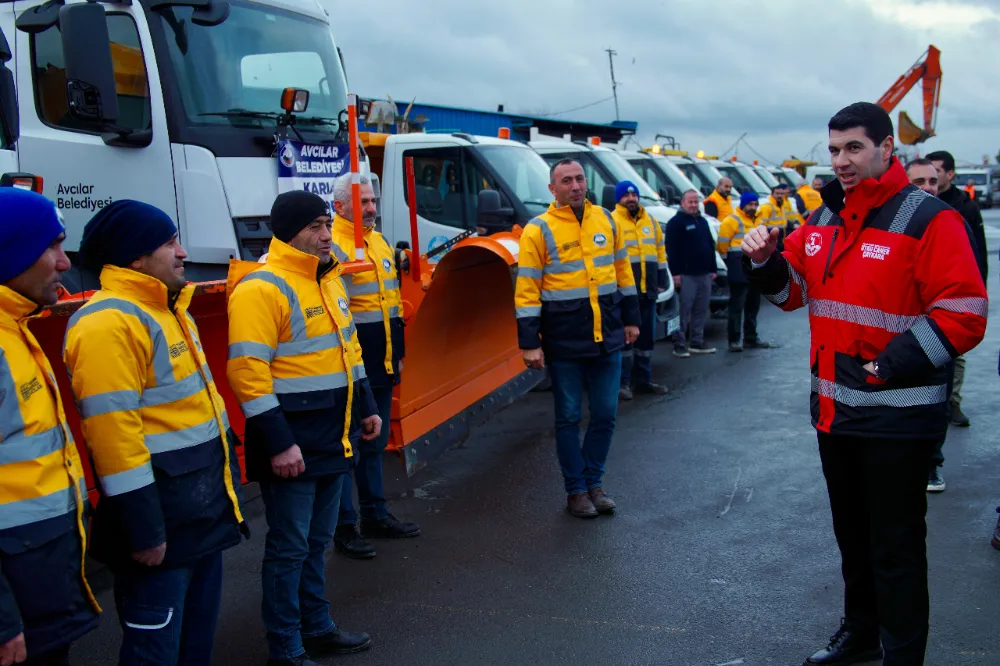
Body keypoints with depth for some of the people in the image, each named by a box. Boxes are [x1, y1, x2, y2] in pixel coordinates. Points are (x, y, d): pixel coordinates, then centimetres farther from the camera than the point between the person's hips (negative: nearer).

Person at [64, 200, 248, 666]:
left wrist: (225, 484, 20)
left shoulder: (167, 309, 13)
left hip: (205, 508, 10)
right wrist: (142, 531, -22)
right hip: (160, 517, -10)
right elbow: (112, 433, -24)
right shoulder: (108, 324, -20)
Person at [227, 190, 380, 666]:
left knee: (316, 541, 19)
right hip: (292, 440, -8)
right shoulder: (261, 288, -16)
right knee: (289, 547, 2)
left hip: (333, 437, 8)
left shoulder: (328, 280, 12)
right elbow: (248, 371, -21)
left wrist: (366, 407, 20)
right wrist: (277, 443, -22)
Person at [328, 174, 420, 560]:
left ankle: (375, 515, 30)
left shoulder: (379, 242, 15)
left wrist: (397, 353, 23)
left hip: (382, 367, 9)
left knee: (374, 443, 18)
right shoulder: (332, 247, -14)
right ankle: (343, 528, 9)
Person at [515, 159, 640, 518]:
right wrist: (529, 342, -13)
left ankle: (594, 481, 28)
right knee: (569, 417, 6)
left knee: (605, 414, 10)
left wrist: (630, 319, 15)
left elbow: (623, 271, 15)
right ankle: (576, 490, 20)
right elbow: (527, 290, -9)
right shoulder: (539, 230, -7)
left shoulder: (606, 220, 7)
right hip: (564, 343, -4)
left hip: (607, 337, 4)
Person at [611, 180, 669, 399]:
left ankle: (644, 380, 22)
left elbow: (660, 252, 18)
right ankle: (623, 383, 4)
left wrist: (661, 281, 13)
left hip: (648, 290, 6)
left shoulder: (650, 221, 15)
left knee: (647, 337, 12)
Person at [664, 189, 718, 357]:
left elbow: (711, 246, 24)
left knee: (701, 311, 9)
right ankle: (679, 345, -3)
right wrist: (675, 273, -18)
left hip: (704, 274, 7)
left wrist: (713, 269, 17)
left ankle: (697, 343, 16)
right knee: (684, 311, -8)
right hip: (686, 275, -7)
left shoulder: (703, 221, 20)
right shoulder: (676, 222, -5)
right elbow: (672, 250, -12)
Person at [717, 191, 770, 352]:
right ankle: (734, 340, -7)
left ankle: (751, 338, 23)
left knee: (753, 305, 14)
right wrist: (731, 260, -2)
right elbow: (722, 245, -11)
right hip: (739, 272, -8)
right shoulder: (732, 221, -9)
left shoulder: (758, 221, 17)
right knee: (737, 305, -9)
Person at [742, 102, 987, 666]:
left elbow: (964, 315, -18)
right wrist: (766, 261, -3)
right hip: (835, 407, 7)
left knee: (895, 546, 5)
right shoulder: (823, 220, 9)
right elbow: (792, 289, 17)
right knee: (852, 533, 23)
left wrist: (894, 365, -23)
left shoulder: (928, 219, -13)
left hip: (898, 417, -7)